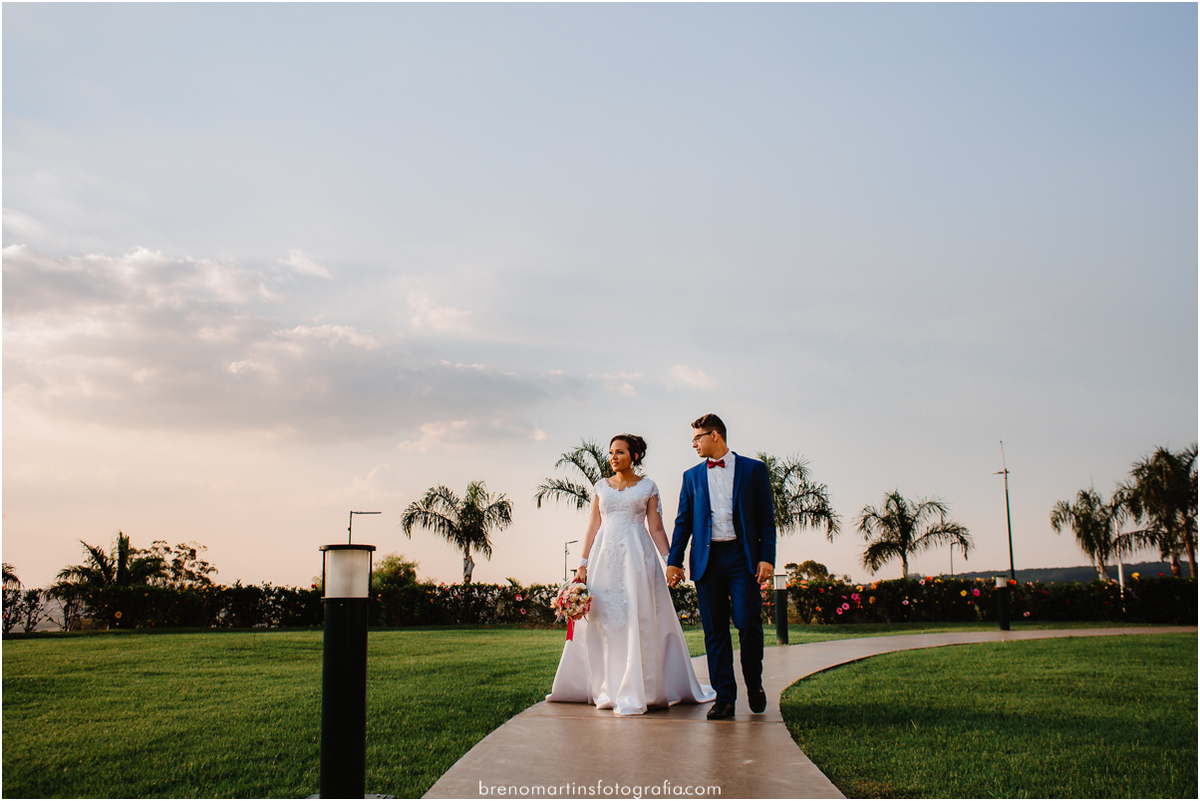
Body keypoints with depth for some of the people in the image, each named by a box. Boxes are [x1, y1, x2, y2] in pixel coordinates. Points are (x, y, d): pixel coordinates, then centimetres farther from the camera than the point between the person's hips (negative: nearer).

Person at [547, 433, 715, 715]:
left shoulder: (648, 487, 6)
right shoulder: (601, 487, 13)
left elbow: (657, 528, 5)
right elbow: (593, 527, 12)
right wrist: (583, 563, 5)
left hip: (637, 555, -2)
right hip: (604, 555, 3)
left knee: (638, 618, -6)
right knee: (603, 619, 1)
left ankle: (634, 694, -1)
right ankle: (608, 689, 11)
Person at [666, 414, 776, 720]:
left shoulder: (753, 469, 7)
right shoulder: (692, 476, 15)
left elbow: (766, 518, 4)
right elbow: (683, 522, 14)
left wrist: (767, 557, -6)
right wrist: (674, 560, 6)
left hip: (743, 557, -2)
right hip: (707, 559, 3)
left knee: (748, 624, -7)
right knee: (715, 631, 1)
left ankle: (754, 684, 17)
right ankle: (724, 698, 7)